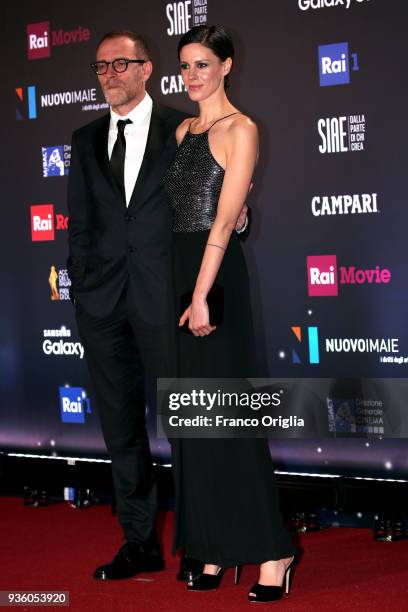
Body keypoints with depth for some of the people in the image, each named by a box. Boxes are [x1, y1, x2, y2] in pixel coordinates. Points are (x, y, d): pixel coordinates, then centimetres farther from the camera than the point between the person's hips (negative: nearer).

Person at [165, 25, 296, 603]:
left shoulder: (240, 129, -8)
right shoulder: (183, 130, 15)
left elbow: (225, 219, -15)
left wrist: (201, 294, -21)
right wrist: (182, 288, 8)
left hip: (218, 273, -7)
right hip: (178, 270, 7)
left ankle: (271, 551, 0)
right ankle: (212, 549, 15)